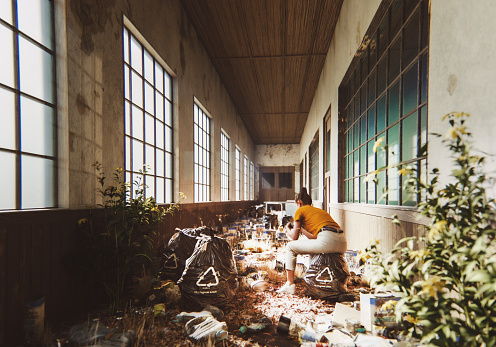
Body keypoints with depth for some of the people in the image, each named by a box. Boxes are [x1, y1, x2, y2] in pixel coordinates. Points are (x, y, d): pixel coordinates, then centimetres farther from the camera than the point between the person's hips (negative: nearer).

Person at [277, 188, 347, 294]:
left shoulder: (300, 211, 12)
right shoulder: (320, 210, 32)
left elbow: (294, 237, 15)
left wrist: (288, 229, 34)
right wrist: (302, 229, 42)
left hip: (327, 241, -8)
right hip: (343, 245, 8)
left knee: (290, 247, 12)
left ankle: (290, 284, 10)